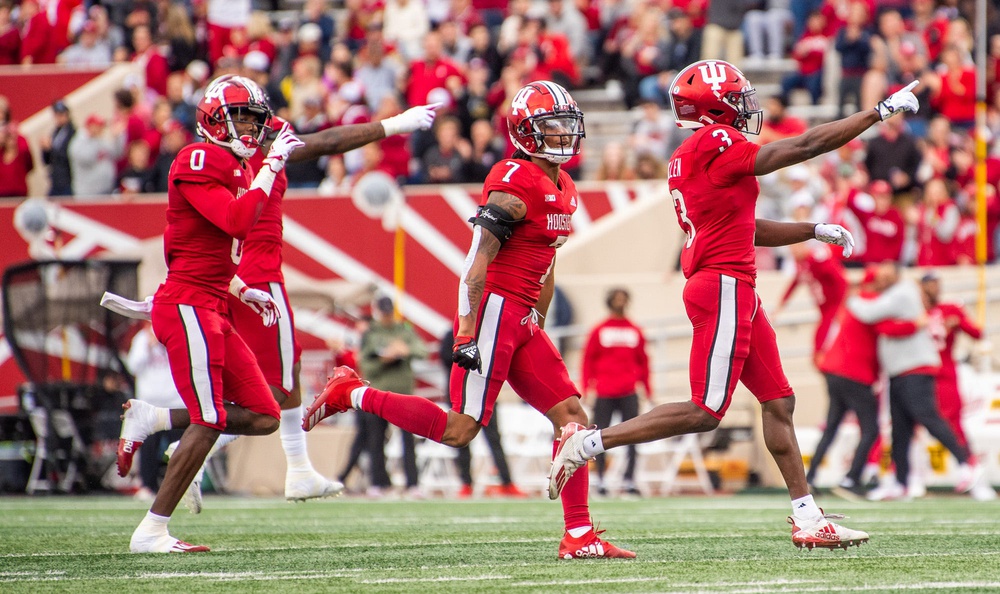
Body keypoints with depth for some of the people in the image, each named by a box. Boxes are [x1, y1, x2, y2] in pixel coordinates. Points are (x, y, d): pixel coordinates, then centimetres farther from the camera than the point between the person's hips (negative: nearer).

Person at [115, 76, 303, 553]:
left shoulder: (236, 170, 19)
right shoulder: (199, 162, -10)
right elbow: (236, 222, -25)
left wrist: (242, 292, 19)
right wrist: (271, 165, -18)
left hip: (211, 311, 9)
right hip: (188, 306, -9)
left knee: (263, 418, 5)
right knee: (209, 421, -11)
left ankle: (151, 419, 10)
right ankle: (152, 530, -6)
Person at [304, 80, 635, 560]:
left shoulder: (564, 189, 16)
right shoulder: (514, 183, -14)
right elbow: (477, 264, -18)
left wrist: (538, 330, 24)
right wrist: (467, 335, -22)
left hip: (522, 319, 9)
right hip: (493, 308, -9)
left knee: (571, 414, 0)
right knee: (461, 430, -9)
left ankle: (579, 535, 0)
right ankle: (351, 394, 5)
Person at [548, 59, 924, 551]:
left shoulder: (688, 158, 16)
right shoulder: (716, 145, -12)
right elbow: (804, 148, -12)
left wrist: (816, 231, 21)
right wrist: (881, 112, -5)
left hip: (736, 291, 10)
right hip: (725, 288, -10)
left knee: (778, 402, 11)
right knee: (705, 412, -9)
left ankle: (808, 520, 12)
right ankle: (588, 443, -7)